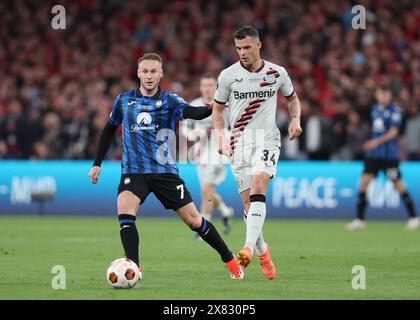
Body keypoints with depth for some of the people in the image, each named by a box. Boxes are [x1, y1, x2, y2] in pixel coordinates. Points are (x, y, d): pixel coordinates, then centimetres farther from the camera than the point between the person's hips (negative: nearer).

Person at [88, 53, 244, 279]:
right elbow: (109, 130, 18)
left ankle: (230, 260, 21)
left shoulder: (169, 101, -3)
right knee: (124, 210, -27)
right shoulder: (124, 100, 5)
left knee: (194, 220, 0)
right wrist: (97, 164, 15)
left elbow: (192, 112, -23)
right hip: (133, 173, 1)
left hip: (165, 171, -1)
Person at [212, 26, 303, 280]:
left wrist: (296, 120, 0)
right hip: (239, 143, 1)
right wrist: (221, 136, -4)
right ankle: (262, 251, 20)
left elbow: (293, 98, 19)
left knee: (257, 187, -25)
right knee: (248, 201, -1)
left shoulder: (277, 74, 2)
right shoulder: (228, 75, 0)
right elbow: (218, 108, 11)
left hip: (267, 140, -1)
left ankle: (249, 247, -35)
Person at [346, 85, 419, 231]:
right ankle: (359, 220, -2)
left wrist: (377, 141, -27)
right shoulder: (375, 109, 10)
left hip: (390, 154, -5)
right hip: (373, 153, 5)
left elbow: (393, 132, -17)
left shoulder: (394, 110, -8)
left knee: (398, 185, -2)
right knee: (364, 181, -5)